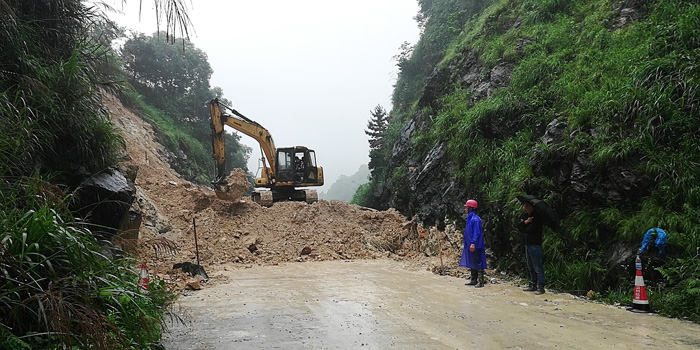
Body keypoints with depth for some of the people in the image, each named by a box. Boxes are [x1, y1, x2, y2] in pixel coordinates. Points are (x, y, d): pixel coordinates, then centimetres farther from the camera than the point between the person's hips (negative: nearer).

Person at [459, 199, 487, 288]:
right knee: (472, 264, 14)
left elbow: (477, 233, -20)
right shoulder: (469, 218, 14)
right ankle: (473, 280, 22)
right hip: (470, 245, 10)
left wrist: (473, 243, -26)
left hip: (475, 246, -10)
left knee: (478, 263, -5)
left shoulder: (475, 219, -15)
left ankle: (480, 282, -2)